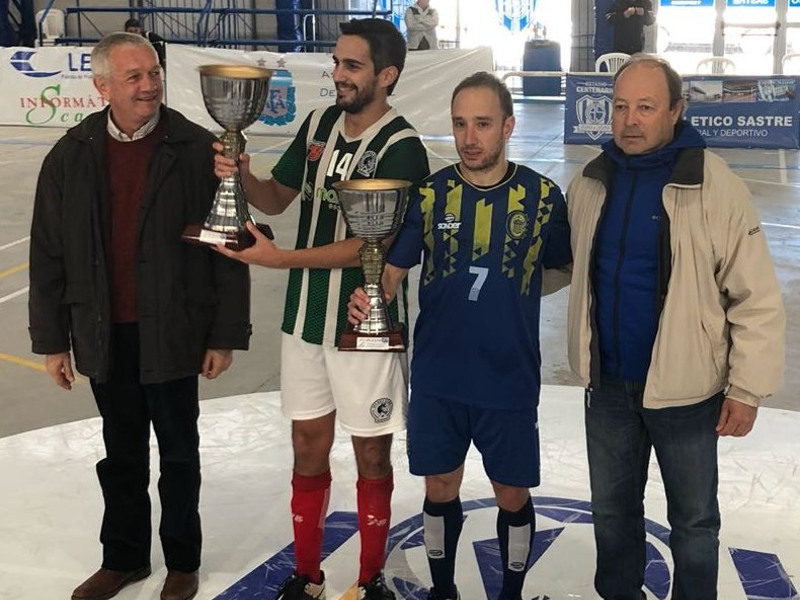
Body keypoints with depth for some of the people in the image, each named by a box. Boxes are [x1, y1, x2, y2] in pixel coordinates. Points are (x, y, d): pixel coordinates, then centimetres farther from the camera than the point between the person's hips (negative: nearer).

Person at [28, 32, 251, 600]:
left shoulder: (197, 150, -10)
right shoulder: (71, 156, 0)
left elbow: (228, 248, -8)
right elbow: (49, 255, 4)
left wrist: (225, 335, -8)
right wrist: (52, 339, 3)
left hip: (171, 334, -3)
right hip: (104, 335, 3)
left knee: (178, 452, 13)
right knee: (121, 454, 18)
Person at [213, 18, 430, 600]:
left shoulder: (402, 149, -16)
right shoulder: (319, 124, 3)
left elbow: (369, 244, -21)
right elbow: (278, 197, 11)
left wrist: (278, 258, -24)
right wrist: (244, 175, -11)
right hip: (305, 316, 6)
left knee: (371, 455, 9)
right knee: (309, 447, 15)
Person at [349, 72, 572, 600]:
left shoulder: (541, 196, -5)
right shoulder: (430, 194, -3)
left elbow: (563, 267, 7)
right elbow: (394, 268, -4)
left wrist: (510, 289, -8)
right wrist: (371, 296, -24)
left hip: (510, 379, -1)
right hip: (438, 376, 1)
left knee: (512, 496, 11)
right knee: (440, 488, 15)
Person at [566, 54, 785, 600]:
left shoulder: (715, 186, -15)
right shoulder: (591, 183, 0)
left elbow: (757, 299, -13)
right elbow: (570, 263, 16)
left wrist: (747, 390, -13)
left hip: (685, 390, -4)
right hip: (609, 385, 5)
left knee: (693, 519, 14)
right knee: (612, 509, 21)